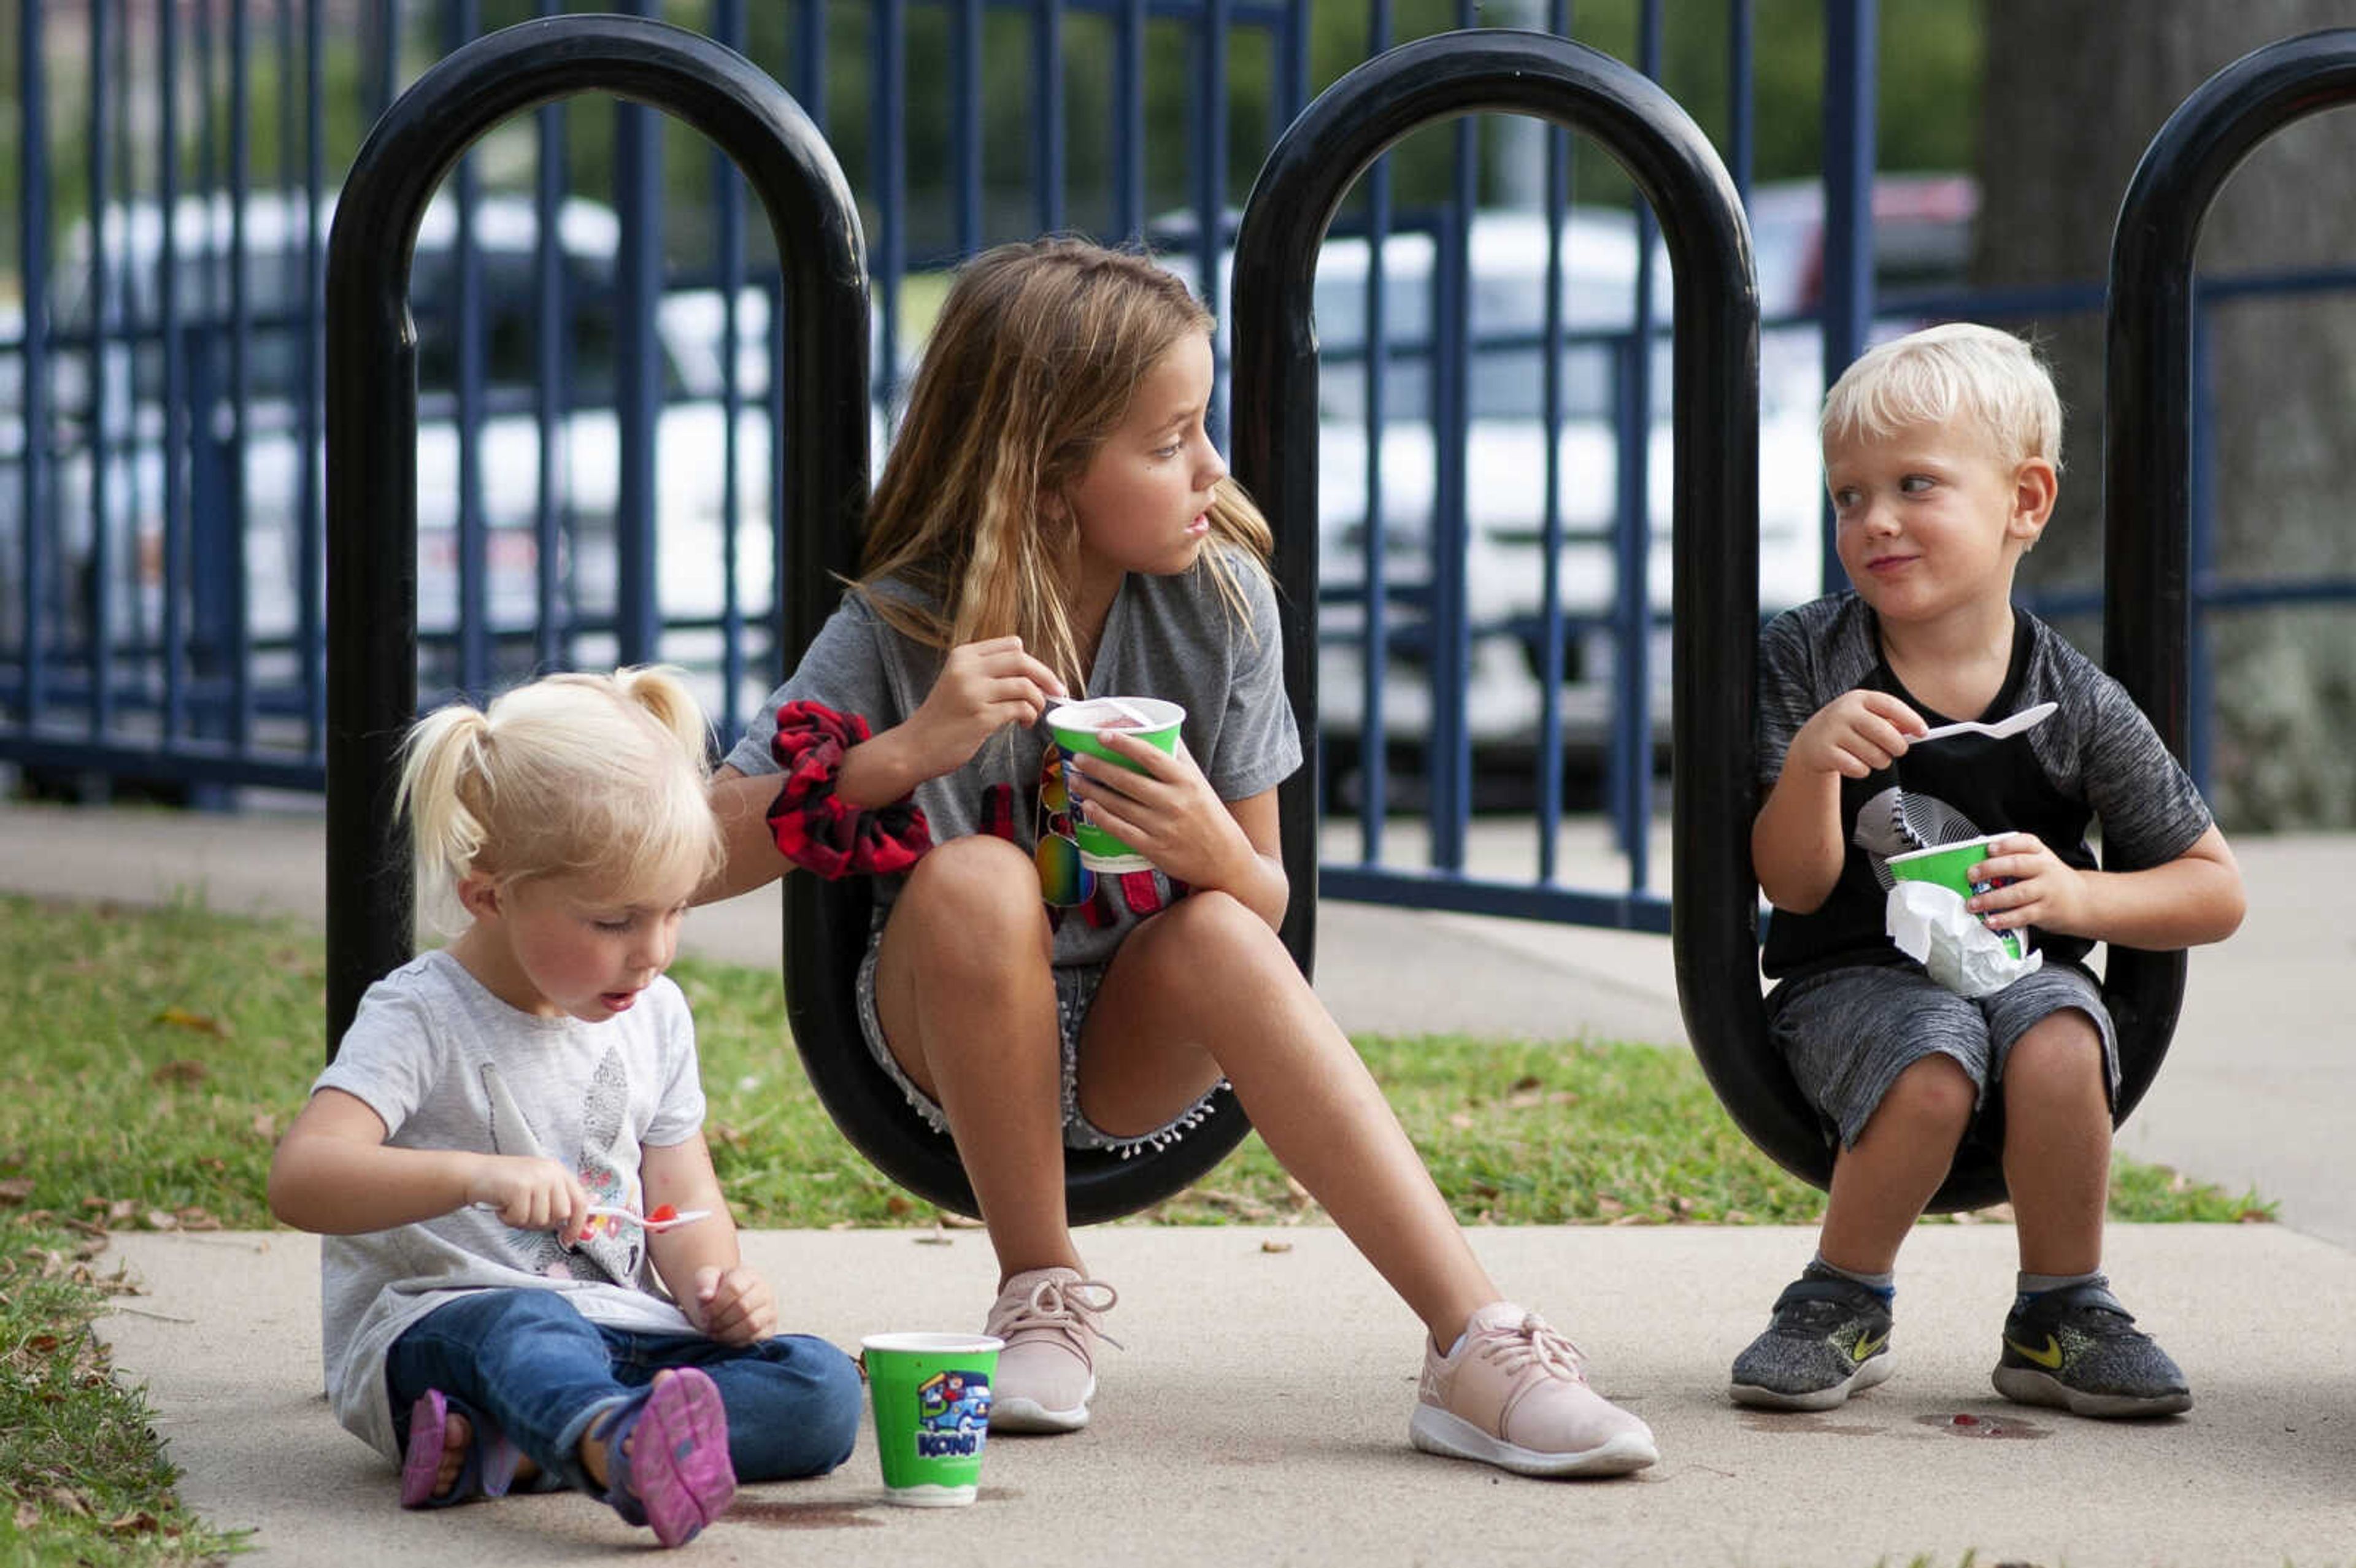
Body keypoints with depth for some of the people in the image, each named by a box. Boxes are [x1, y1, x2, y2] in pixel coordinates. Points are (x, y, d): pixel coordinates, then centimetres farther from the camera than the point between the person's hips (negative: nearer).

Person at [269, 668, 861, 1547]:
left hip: (619, 1337, 6)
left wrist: (716, 1283, -6)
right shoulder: (424, 1019, -9)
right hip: (428, 1334, -6)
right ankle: (626, 1453, -77)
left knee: (823, 1389, -17)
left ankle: (492, 1450, -33)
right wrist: (474, 1175, -39)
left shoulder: (655, 1015, 11)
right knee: (524, 1325, -40)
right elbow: (300, 1179, -23)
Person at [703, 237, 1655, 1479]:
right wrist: (906, 752, -34)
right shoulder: (901, 630, -15)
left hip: (1142, 1054, 1)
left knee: (1218, 934, -32)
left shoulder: (1220, 601, -10)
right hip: (953, 1041, -1)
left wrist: (1211, 848, -29)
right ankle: (1042, 1295, -14)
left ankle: (1479, 1352, -37)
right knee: (973, 878, -33)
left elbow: (1268, 904, -4)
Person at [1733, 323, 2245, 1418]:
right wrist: (1812, 763, -28)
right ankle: (1842, 1305, -9)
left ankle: (2059, 1316, -10)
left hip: (2022, 966, 1)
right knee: (1936, 1064, -34)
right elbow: (1796, 888, -8)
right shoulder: (1805, 661, -6)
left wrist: (2076, 896, -18)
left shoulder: (2073, 703, -5)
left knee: (2056, 1046, -33)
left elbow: (2216, 892, 0)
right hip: (1853, 979, -1)